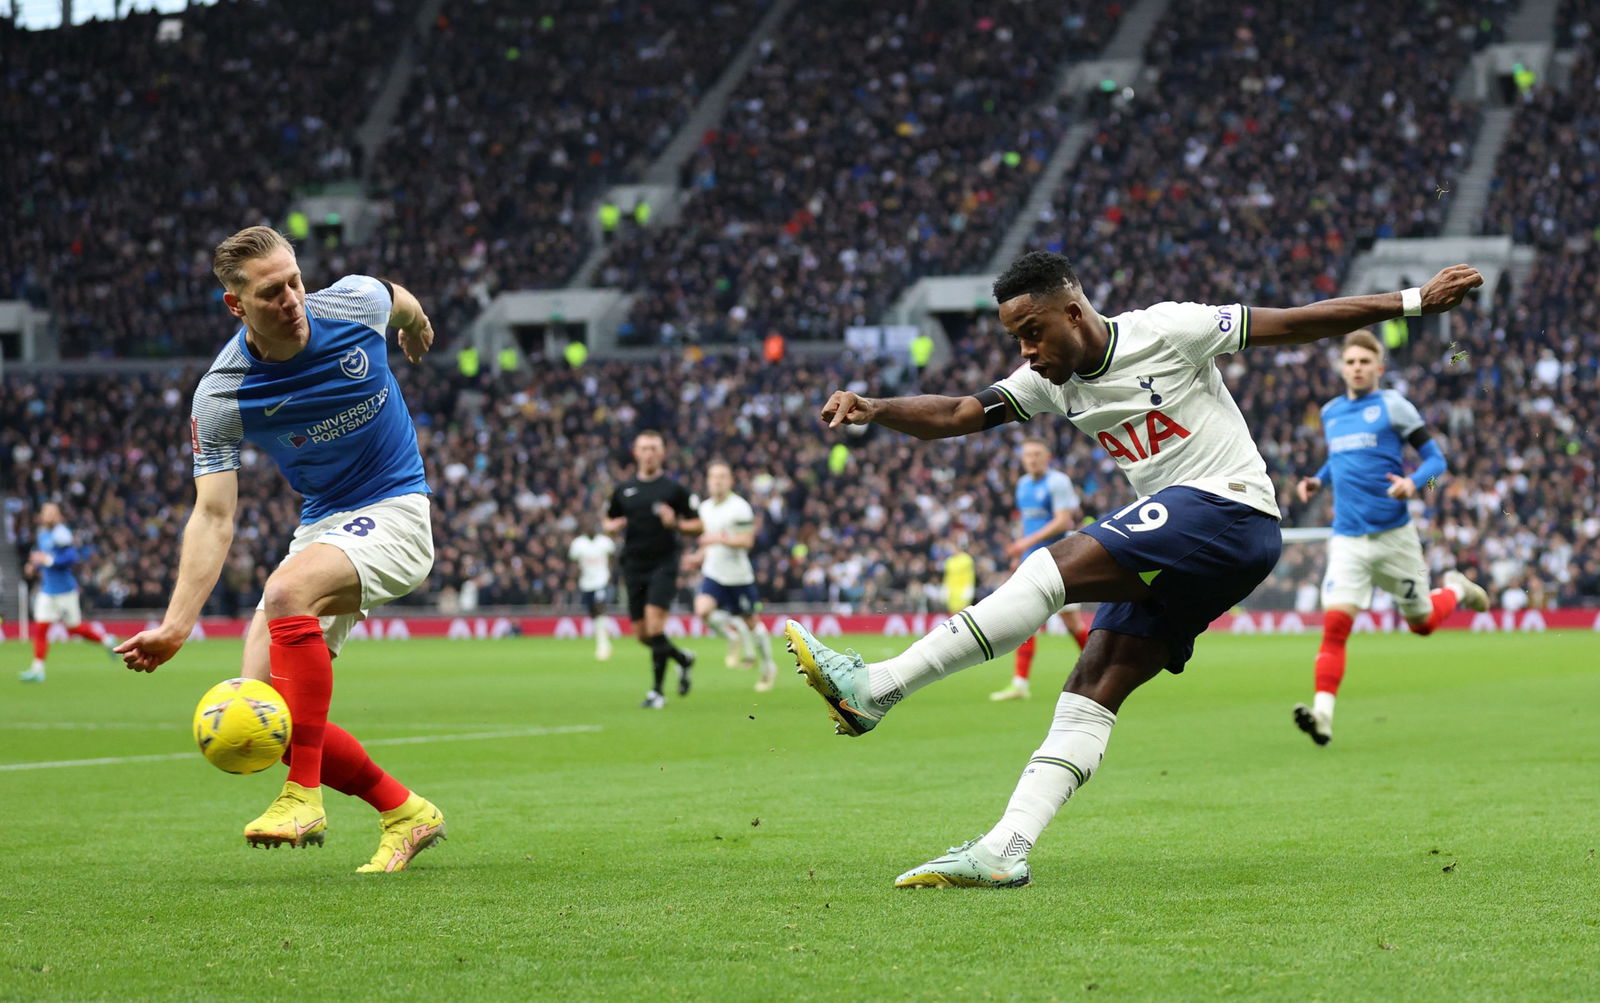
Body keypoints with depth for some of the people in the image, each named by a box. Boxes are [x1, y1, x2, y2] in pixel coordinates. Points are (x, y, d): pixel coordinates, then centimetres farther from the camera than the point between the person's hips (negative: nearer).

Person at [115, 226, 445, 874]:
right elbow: (213, 516, -16)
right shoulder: (220, 397, -15)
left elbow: (401, 303, 12)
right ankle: (404, 813, 9)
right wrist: (177, 624, -29)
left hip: (393, 511, -4)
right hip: (320, 524, 4)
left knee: (287, 590, -34)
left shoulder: (354, 303, -14)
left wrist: (416, 324, 37)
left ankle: (304, 795, -28)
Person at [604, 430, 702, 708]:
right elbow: (609, 521, 21)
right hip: (634, 568, 5)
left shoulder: (673, 489, 0)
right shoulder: (623, 490, 10)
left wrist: (676, 523, -16)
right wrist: (613, 526, -3)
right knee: (642, 634, 6)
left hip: (663, 564, -5)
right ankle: (683, 659, 34)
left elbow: (697, 527, 4)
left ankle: (657, 691, -11)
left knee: (655, 626, -19)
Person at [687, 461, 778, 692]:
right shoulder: (705, 508, 9)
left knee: (750, 622, 6)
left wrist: (719, 539, -28)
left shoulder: (740, 508, -12)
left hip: (738, 575, -5)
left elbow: (746, 541, -18)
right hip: (713, 573, 5)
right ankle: (735, 634, 7)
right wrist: (700, 556, 9)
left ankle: (768, 667, 24)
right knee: (702, 610, -20)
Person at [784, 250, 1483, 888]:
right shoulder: (1052, 380, 11)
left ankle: (876, 686, -25)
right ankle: (1004, 851, -11)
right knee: (1095, 684, -4)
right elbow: (957, 415, 4)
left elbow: (1293, 324, -4)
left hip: (1228, 511, -8)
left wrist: (1413, 302, -5)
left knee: (1053, 568, -22)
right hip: (1172, 553, 8)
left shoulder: (1164, 331, -8)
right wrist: (872, 411, -14)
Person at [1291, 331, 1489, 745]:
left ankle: (1456, 589, 46)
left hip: (1393, 535, -3)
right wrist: (1317, 480, 10)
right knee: (1335, 621, -17)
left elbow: (1435, 458, -4)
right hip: (1348, 539, 3)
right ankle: (1323, 714, -23)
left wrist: (1413, 482, -24)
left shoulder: (1392, 406, -4)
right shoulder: (1330, 412, 11)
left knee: (1422, 622, 12)